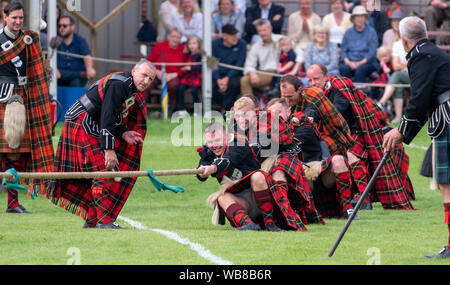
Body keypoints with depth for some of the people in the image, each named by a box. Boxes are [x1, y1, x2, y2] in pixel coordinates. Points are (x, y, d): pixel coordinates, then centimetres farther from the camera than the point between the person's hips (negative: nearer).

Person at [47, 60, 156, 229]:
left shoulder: (133, 90, 9)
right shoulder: (118, 85, -22)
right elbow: (107, 118, -28)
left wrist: (123, 133, -1)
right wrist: (109, 150, -32)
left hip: (93, 131, 10)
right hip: (81, 126, -10)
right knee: (101, 172, -15)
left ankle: (92, 222, 13)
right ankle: (104, 221, -18)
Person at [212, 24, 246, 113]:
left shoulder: (241, 44, -1)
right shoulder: (215, 44, 1)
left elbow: (240, 64, -7)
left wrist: (227, 78, -19)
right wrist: (218, 80, -20)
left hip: (234, 75, -1)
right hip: (218, 75, 1)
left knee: (235, 83, -36)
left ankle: (224, 109, -19)